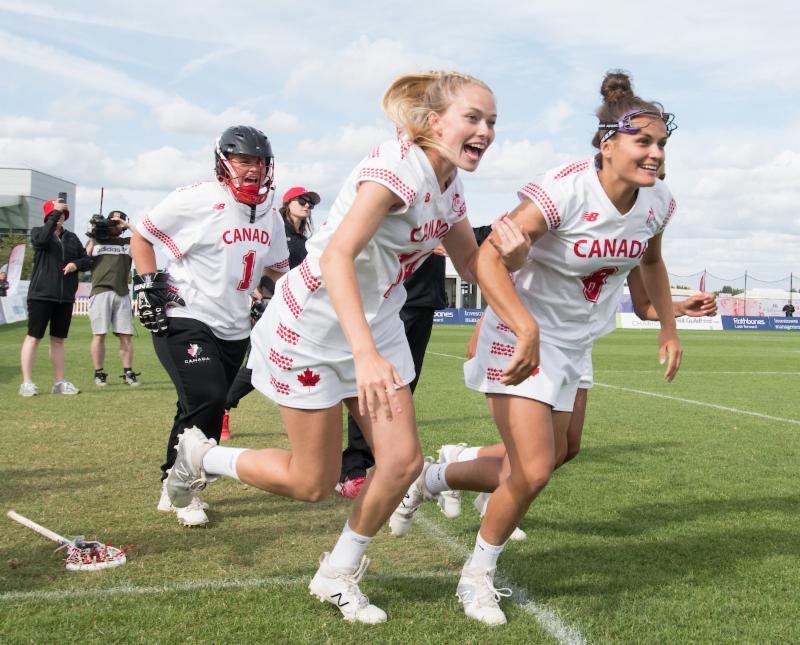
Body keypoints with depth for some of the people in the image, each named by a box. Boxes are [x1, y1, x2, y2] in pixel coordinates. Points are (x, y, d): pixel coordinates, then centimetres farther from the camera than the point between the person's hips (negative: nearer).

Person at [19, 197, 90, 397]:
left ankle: (59, 382, 15)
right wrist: (55, 214, -22)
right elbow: (42, 239, -22)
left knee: (58, 339, 10)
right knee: (33, 337, -3)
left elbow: (87, 260, 14)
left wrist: (76, 264, -8)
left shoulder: (72, 237, 15)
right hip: (41, 294, -5)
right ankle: (27, 383, -1)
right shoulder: (38, 232, 2)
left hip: (65, 297, 5)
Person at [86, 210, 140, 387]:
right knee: (99, 334, -4)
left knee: (126, 335, -3)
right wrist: (92, 238, 2)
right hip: (100, 292, -1)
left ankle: (128, 373, 3)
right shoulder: (95, 241, 19)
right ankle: (99, 373, 2)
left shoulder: (128, 242, 19)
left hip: (122, 294, 1)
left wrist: (128, 225, 3)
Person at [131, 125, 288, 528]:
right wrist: (149, 285, -11)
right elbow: (141, 237, -3)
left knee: (208, 411, 8)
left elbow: (276, 268, 25)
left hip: (234, 329, 7)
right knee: (206, 400, -19)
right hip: (184, 320, -7)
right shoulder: (197, 199, -11)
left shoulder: (270, 217, 9)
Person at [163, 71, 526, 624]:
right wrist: (365, 354, -44)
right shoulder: (398, 166, -24)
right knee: (311, 483, 1)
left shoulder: (449, 189, 3)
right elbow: (336, 256, -34)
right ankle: (202, 456, 27)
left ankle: (338, 576, 21)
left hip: (376, 325, 8)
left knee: (404, 460, 0)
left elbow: (471, 266, 15)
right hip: (313, 325, -8)